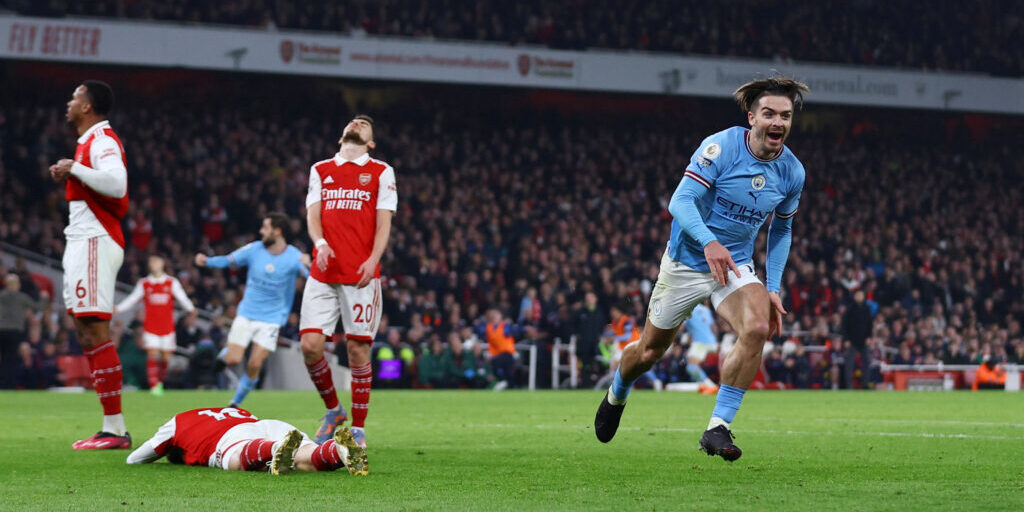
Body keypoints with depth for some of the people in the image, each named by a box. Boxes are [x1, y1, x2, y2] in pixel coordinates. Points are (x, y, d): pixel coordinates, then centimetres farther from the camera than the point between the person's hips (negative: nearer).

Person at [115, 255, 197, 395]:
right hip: (150, 325, -1)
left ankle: (160, 381, 23)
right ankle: (154, 385, -17)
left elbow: (182, 298, -2)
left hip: (167, 325, 1)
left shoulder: (172, 282, 5)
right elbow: (132, 299, 11)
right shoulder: (144, 283, 8)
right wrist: (118, 308, 0)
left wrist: (191, 309, -20)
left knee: (166, 357, 2)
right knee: (152, 354, -15)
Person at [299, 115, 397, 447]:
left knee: (358, 349, -4)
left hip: (361, 276, -2)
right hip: (323, 273, 2)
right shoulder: (320, 170, 18)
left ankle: (358, 428, 7)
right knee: (310, 344, -8)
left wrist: (373, 260, -13)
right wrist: (320, 243, -12)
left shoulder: (381, 172, 9)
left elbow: (383, 222, 3)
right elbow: (313, 214, 9)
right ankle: (333, 411, 15)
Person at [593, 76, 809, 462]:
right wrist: (709, 242, -42)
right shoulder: (721, 147, -19)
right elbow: (680, 201, -25)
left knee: (757, 329, -28)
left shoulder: (792, 172, -3)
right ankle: (616, 396, 46)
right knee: (649, 351, 10)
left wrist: (773, 289, 4)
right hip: (687, 261, -3)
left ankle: (717, 428, -22)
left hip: (735, 265, 3)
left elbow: (781, 230, 12)